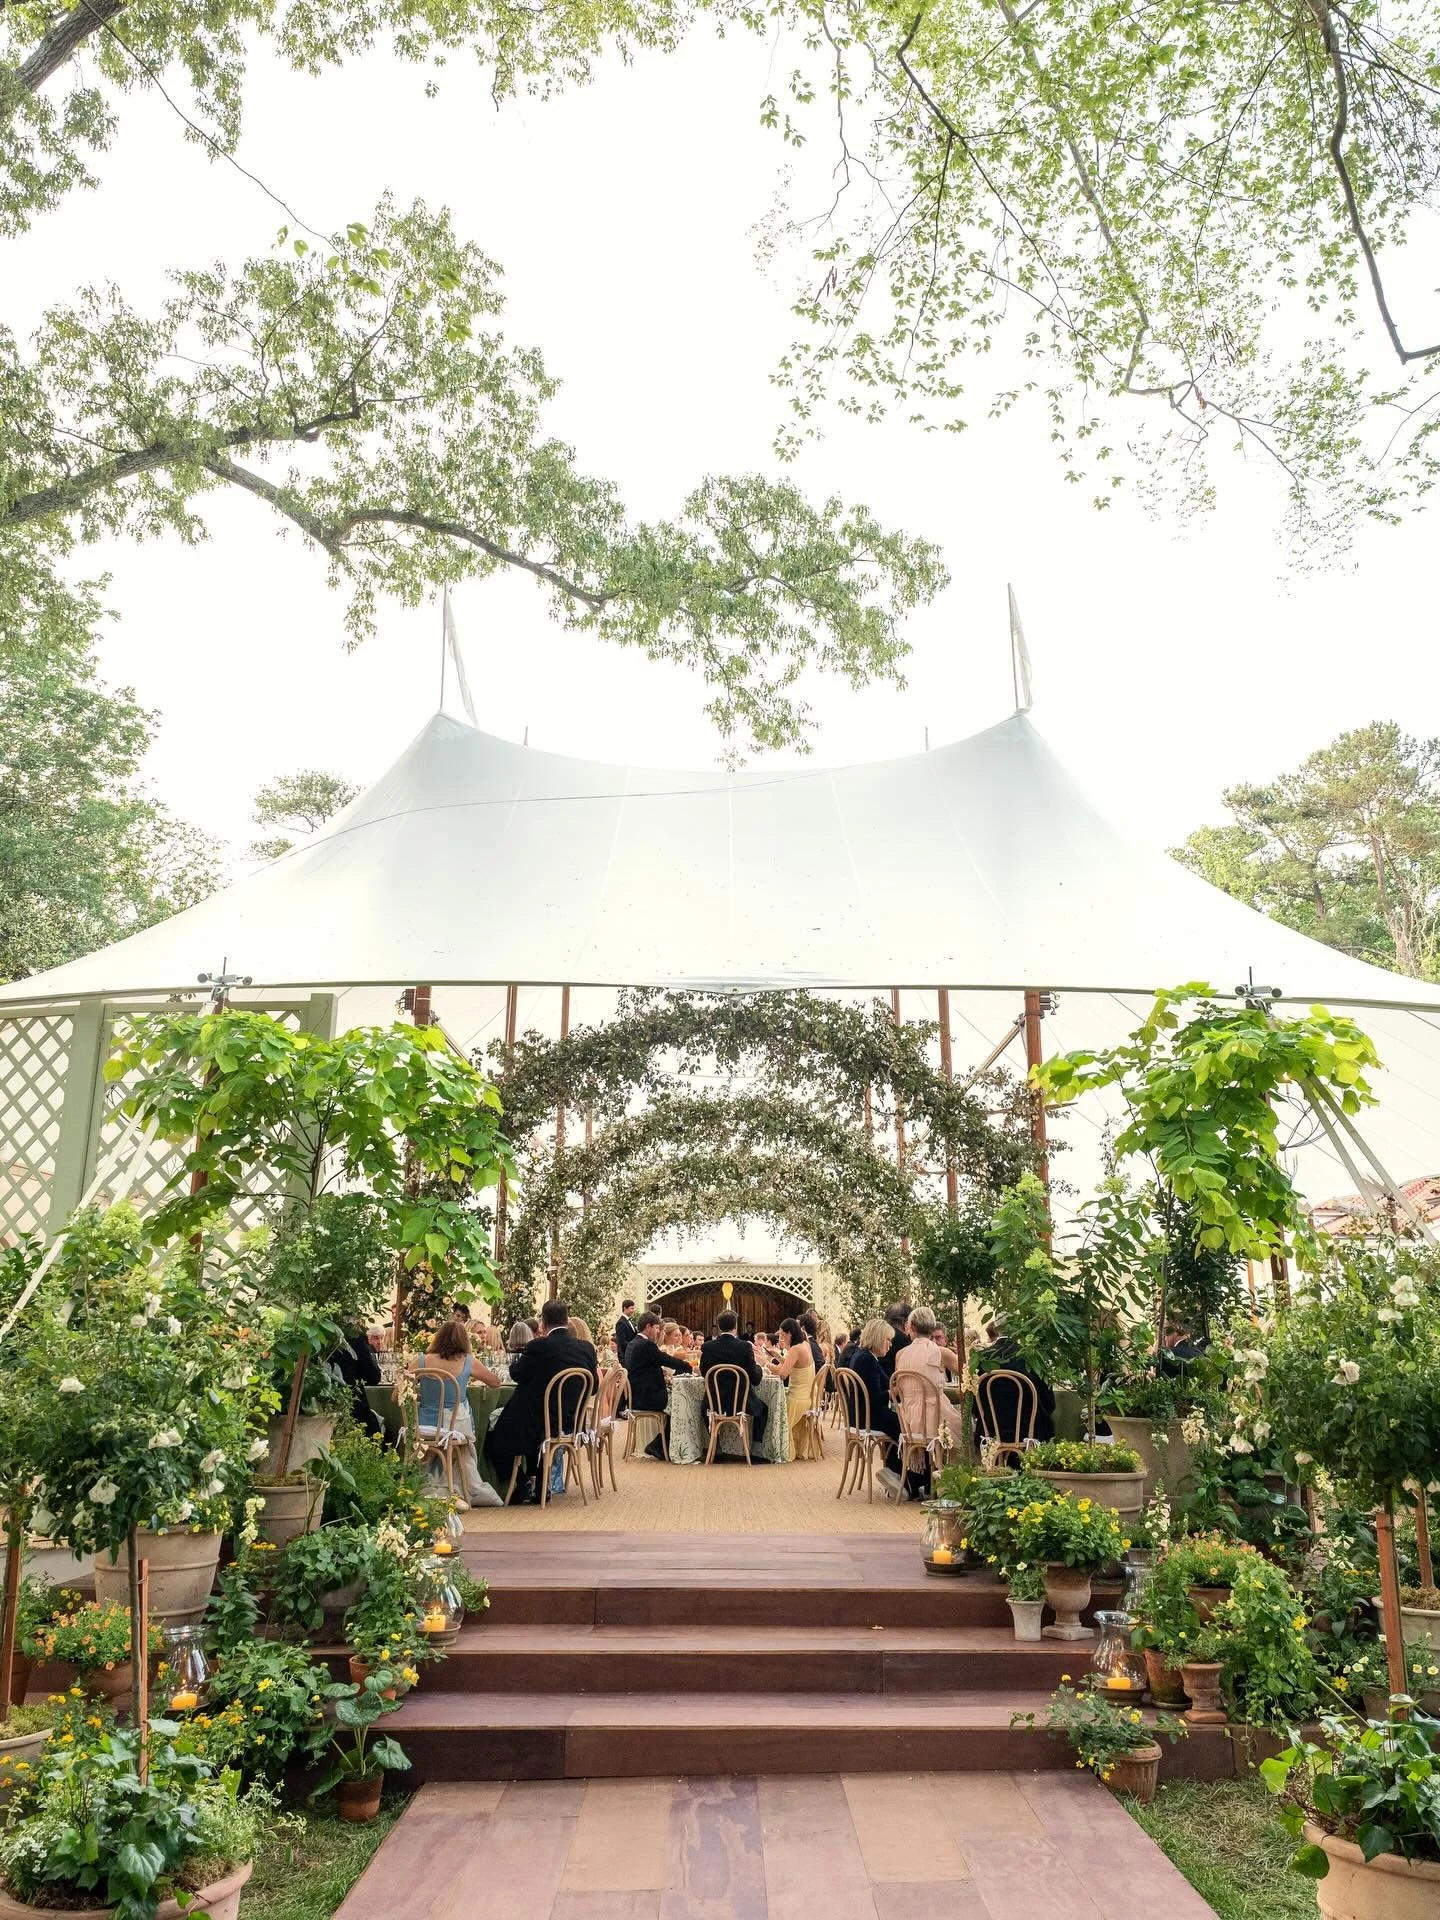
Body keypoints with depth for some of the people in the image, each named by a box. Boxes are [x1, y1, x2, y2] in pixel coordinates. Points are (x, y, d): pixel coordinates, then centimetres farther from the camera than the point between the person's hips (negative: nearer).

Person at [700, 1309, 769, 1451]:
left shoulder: (707, 1347, -8)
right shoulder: (745, 1346, -14)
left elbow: (704, 1373, 7)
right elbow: (756, 1379, -10)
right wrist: (758, 1367, 10)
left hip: (715, 1404, 2)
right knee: (763, 1409, 29)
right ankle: (755, 1451, 22)